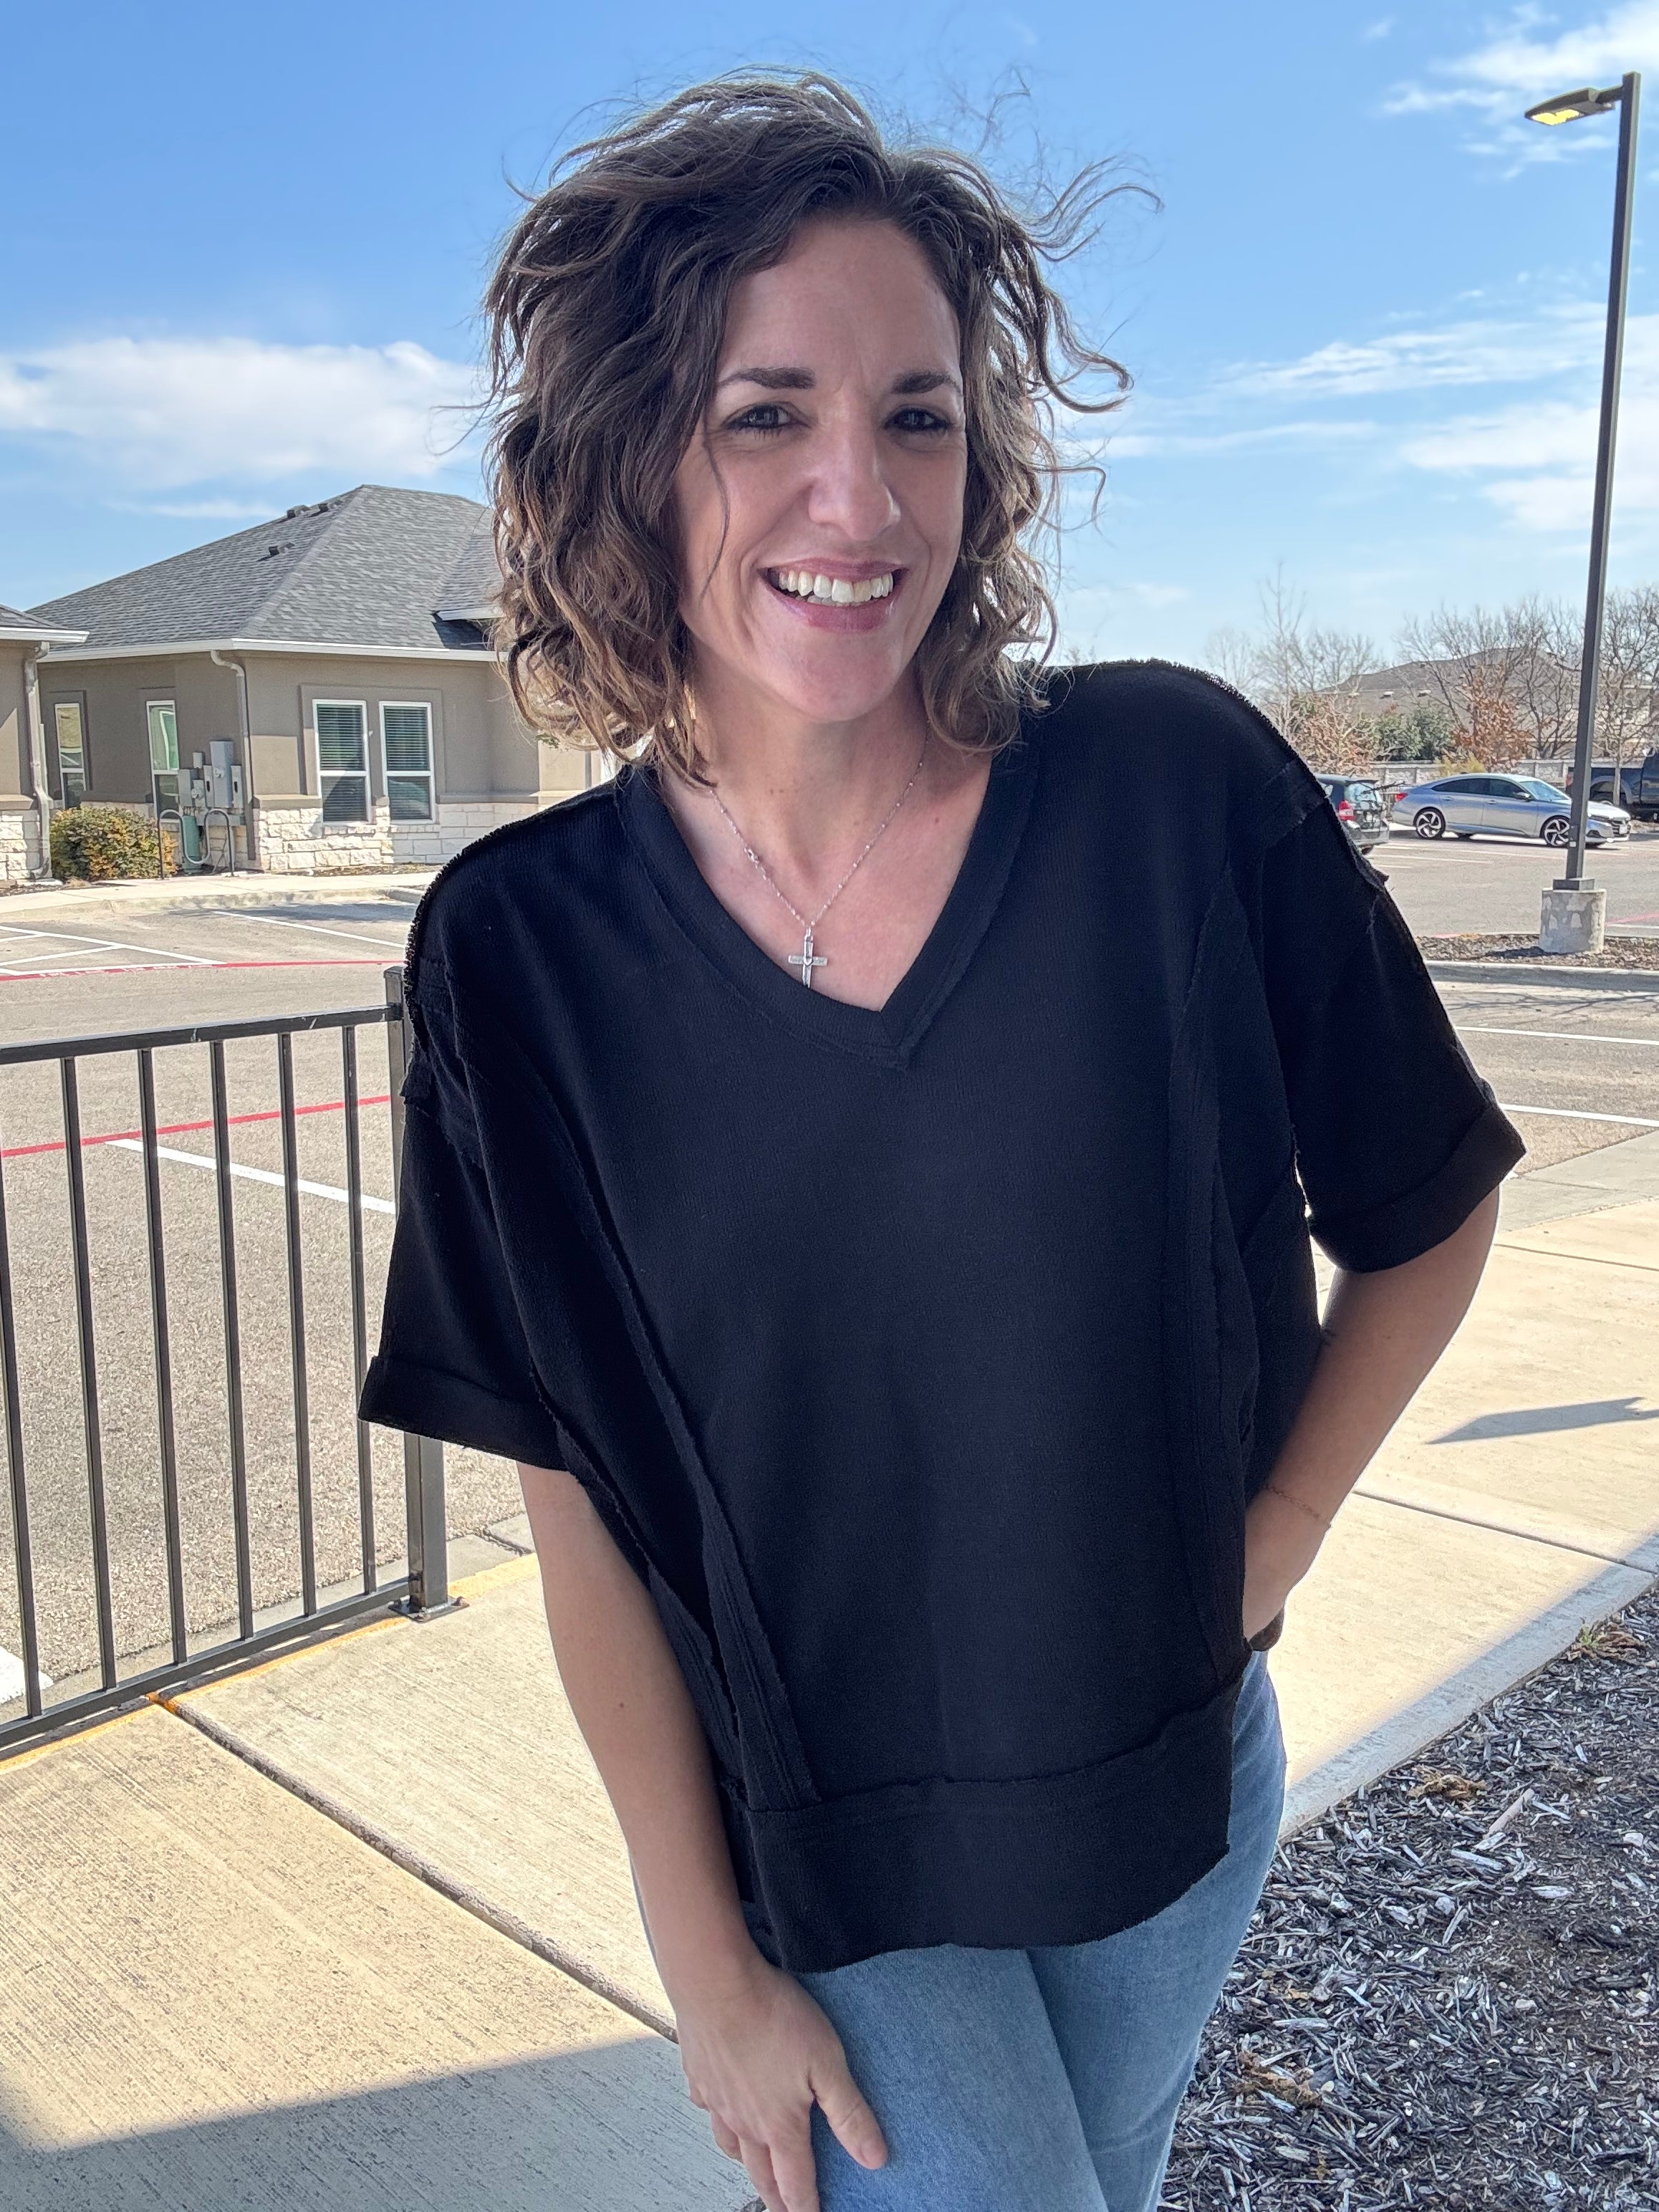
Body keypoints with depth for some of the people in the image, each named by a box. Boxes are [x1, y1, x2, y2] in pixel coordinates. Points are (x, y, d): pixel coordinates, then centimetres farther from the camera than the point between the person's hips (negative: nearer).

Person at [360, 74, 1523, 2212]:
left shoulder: (1182, 790, -18)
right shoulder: (523, 949, -16)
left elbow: (1428, 1215, -3)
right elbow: (581, 1503, -11)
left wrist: (1261, 1553, -7)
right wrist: (709, 1964, -7)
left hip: (1180, 1782, 2)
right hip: (807, 1848, -1)